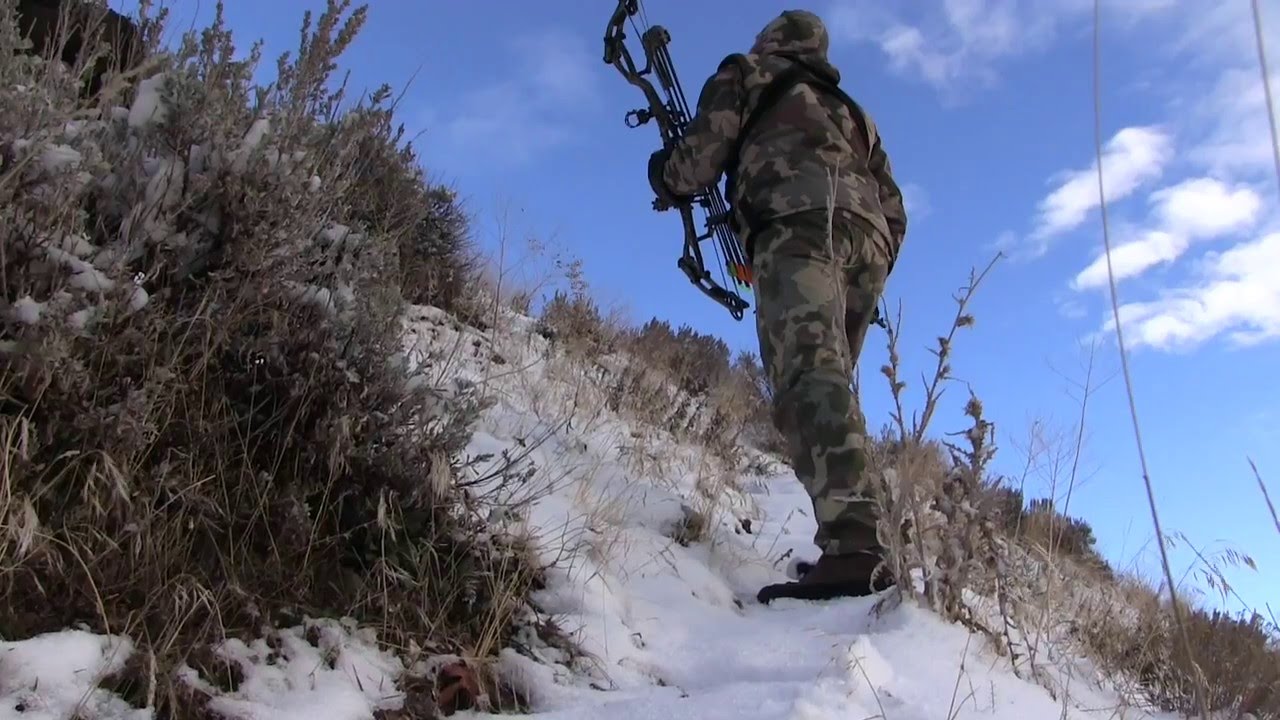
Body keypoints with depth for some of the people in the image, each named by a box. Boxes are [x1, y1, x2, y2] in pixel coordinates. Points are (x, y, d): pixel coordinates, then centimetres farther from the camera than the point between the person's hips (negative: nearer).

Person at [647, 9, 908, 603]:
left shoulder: (746, 75, 24)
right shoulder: (852, 110, 40)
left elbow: (698, 160, 12)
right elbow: (894, 209, 30)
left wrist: (662, 174, 34)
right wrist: (866, 282, 35)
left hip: (801, 221, -7)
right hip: (871, 238, 7)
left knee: (808, 374, -24)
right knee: (828, 381, 10)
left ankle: (851, 548, -42)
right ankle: (852, 541, 1)